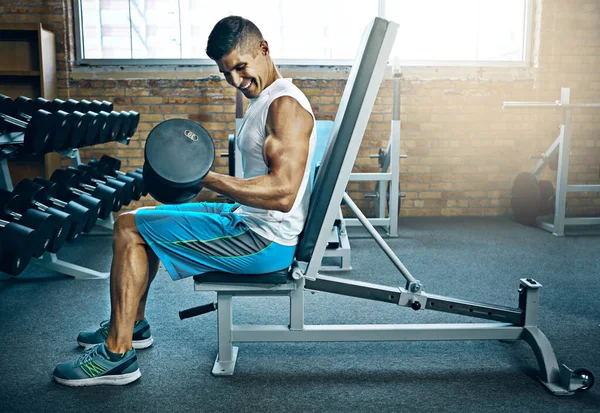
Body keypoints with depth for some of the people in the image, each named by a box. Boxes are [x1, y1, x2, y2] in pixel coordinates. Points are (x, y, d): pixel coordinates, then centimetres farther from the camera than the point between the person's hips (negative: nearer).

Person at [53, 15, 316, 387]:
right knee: (143, 220, 20)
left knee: (129, 228, -9)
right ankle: (133, 325, 32)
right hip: (249, 221, 11)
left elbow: (282, 193, -30)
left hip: (266, 241, -11)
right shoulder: (266, 99, 13)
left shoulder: (285, 105, -20)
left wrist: (207, 179, -29)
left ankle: (117, 355, 1)